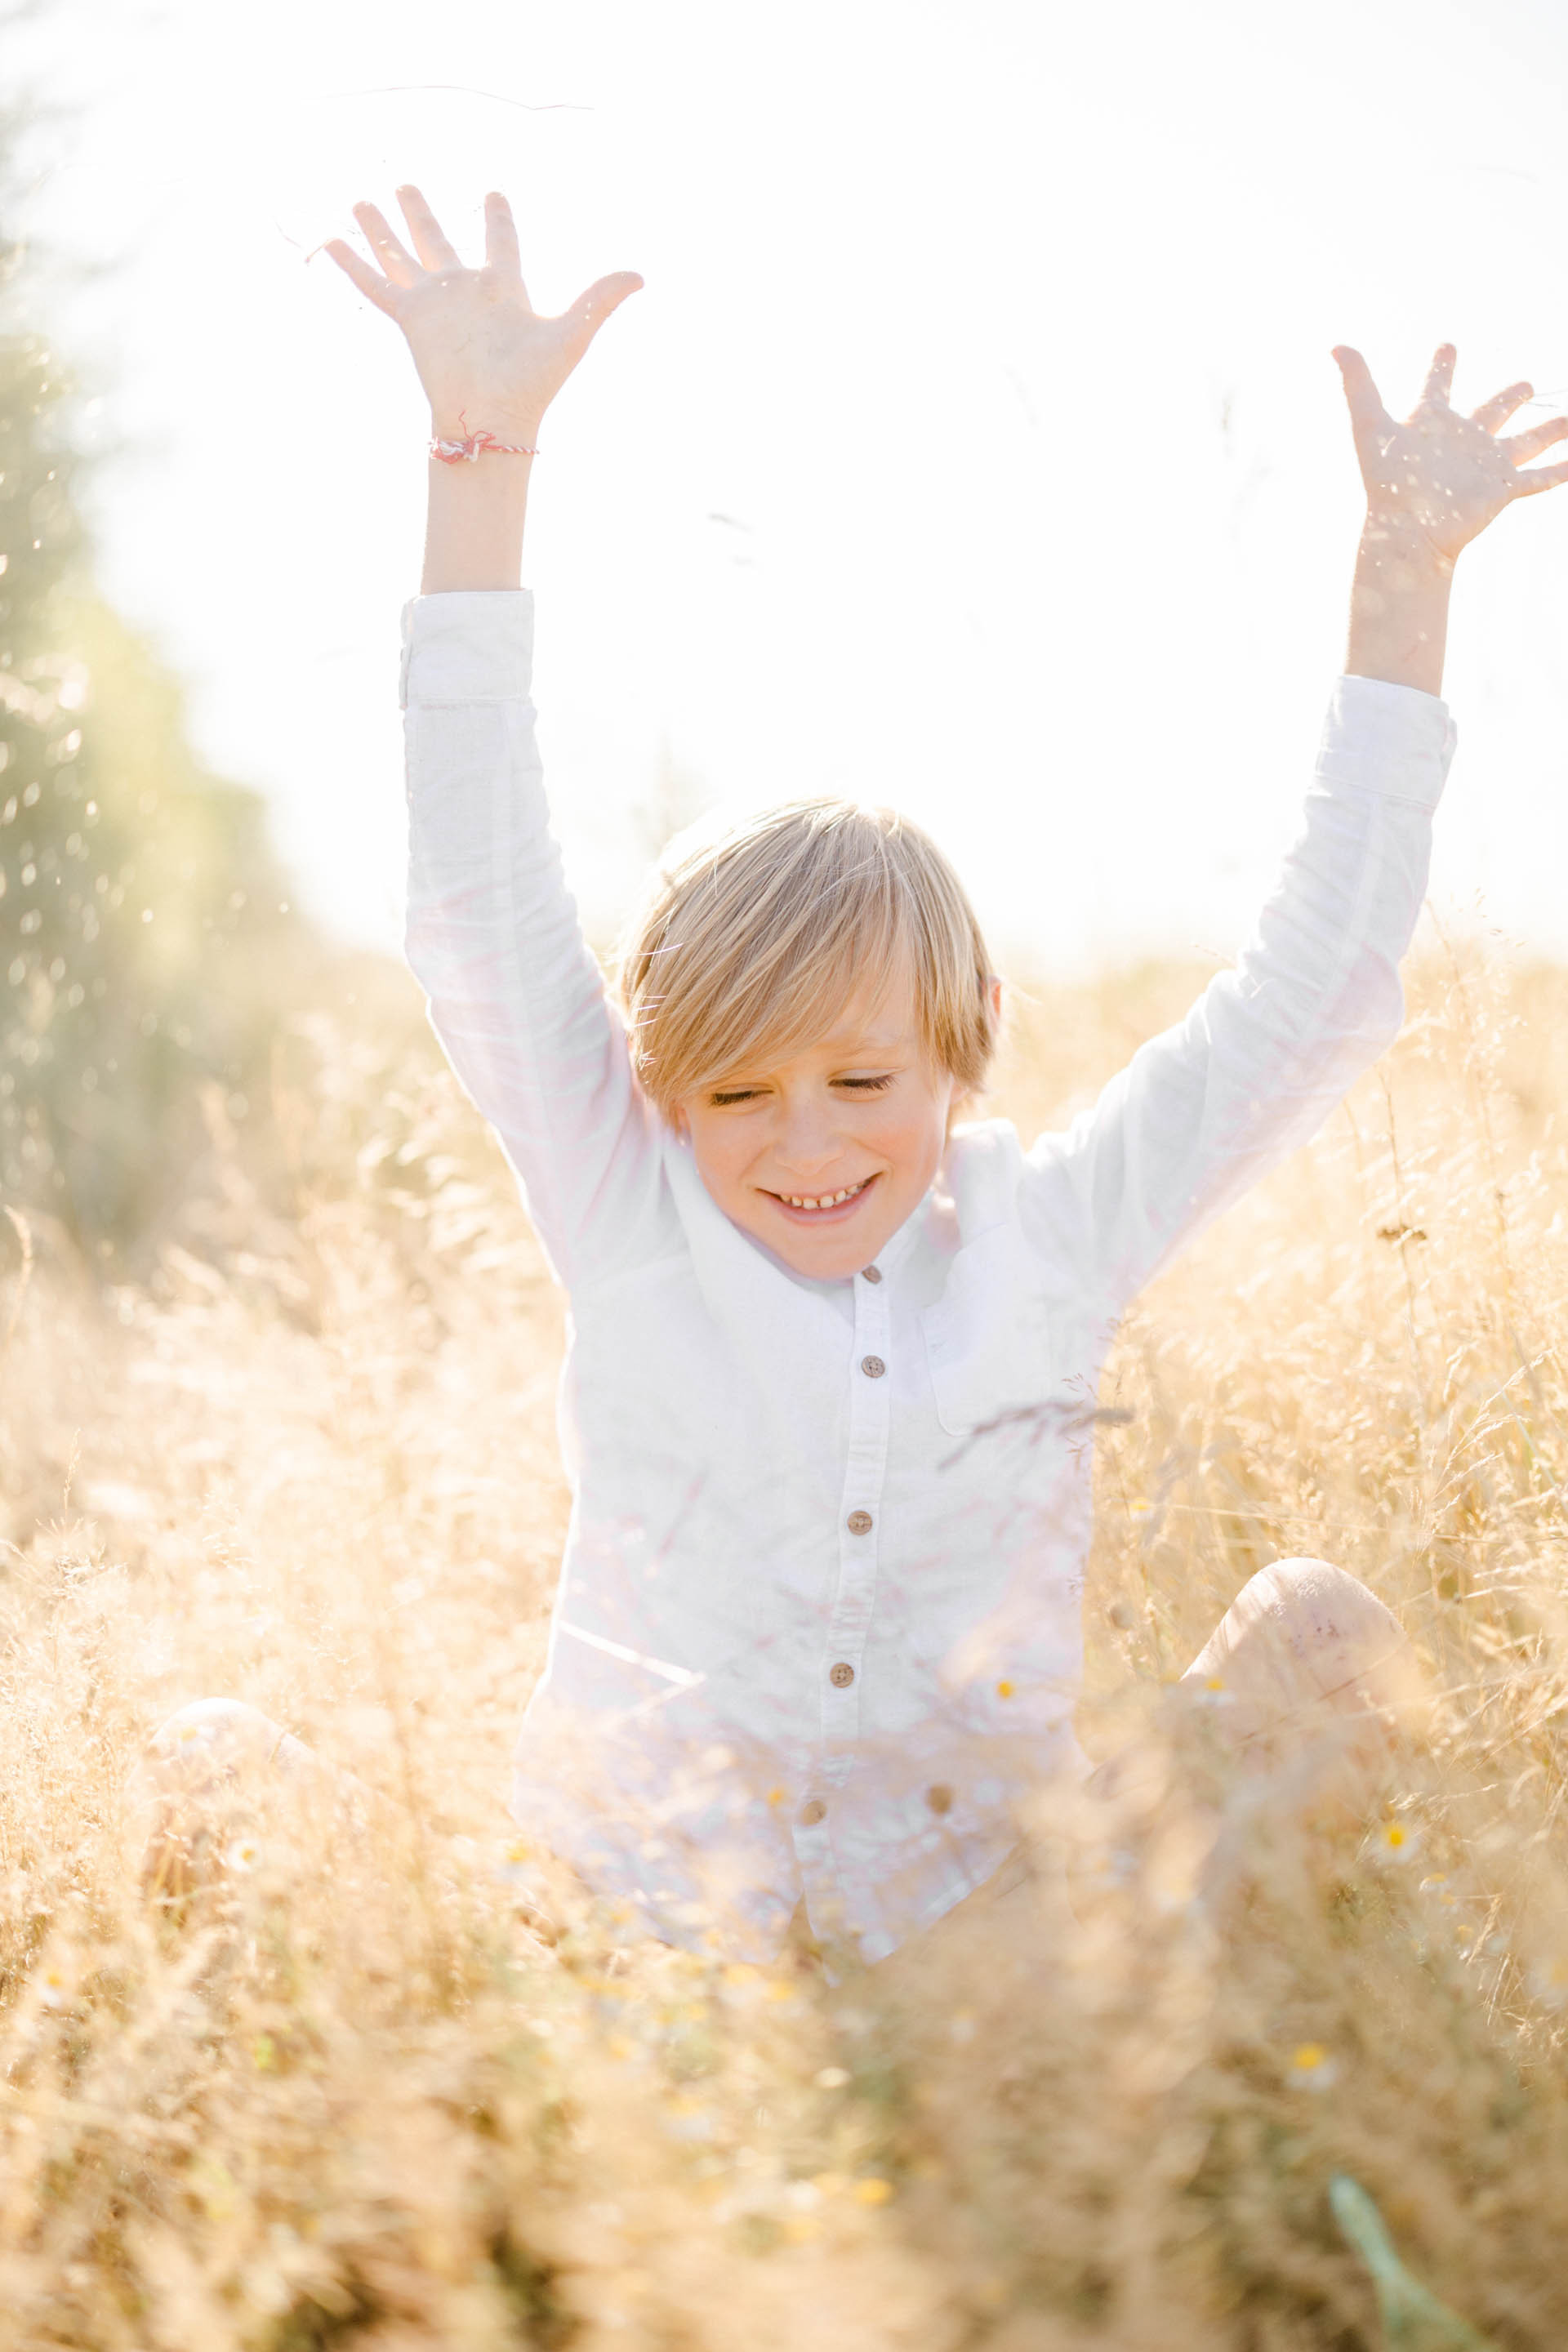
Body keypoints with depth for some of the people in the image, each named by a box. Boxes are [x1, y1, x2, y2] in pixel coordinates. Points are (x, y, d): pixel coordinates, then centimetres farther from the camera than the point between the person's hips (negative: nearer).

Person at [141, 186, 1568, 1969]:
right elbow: (479, 902, -6)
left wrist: (1405, 572, 4)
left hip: (980, 1941, 2)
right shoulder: (628, 1217, 1)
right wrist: (484, 455, -10)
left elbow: (1323, 973, 5)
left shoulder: (1052, 1230, 2)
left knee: (1317, 1628, -17)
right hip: (636, 1938, -1)